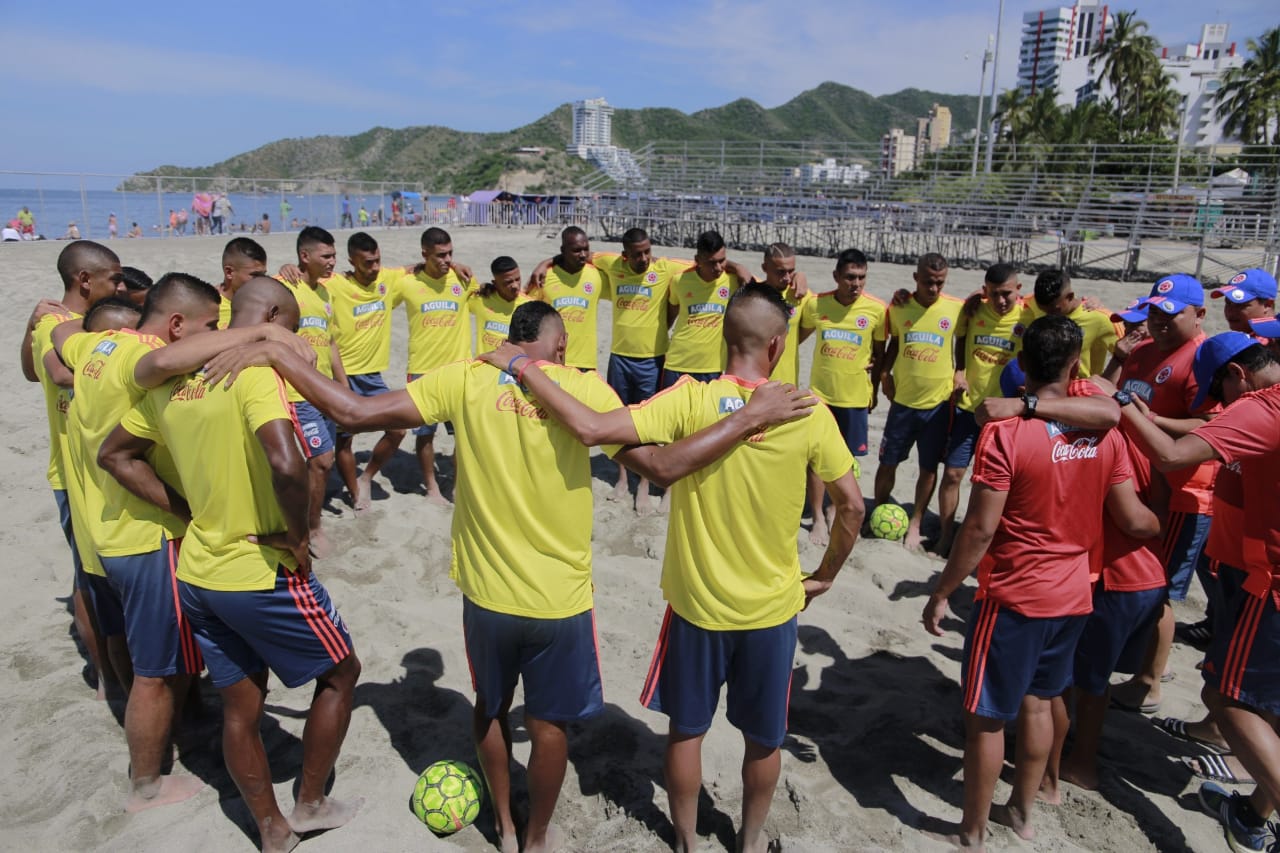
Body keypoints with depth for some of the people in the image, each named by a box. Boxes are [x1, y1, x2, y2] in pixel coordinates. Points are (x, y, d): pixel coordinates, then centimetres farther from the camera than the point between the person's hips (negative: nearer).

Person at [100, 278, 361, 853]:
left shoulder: (171, 379, 4)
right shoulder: (256, 372, -21)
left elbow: (114, 455, 15)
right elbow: (286, 465, -36)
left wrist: (184, 510, 10)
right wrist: (297, 536, -19)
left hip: (197, 573, 8)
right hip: (264, 574, -7)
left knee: (240, 709, 19)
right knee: (341, 673, 17)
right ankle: (310, 805, 31)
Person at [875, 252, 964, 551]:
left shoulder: (956, 309, -6)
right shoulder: (898, 307, -3)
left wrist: (960, 371, -3)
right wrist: (884, 372, 0)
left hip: (939, 401, -1)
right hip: (903, 400, 1)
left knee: (929, 467, 8)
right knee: (888, 461, 9)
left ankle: (915, 524, 23)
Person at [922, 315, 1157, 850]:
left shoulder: (1004, 434, -21)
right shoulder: (1104, 433, -4)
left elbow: (980, 530, -21)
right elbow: (1133, 521, -2)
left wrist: (941, 593, -10)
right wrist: (1164, 524, 22)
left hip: (1013, 599, -6)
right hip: (1073, 596, 6)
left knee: (986, 717, 9)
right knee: (1038, 703, 22)